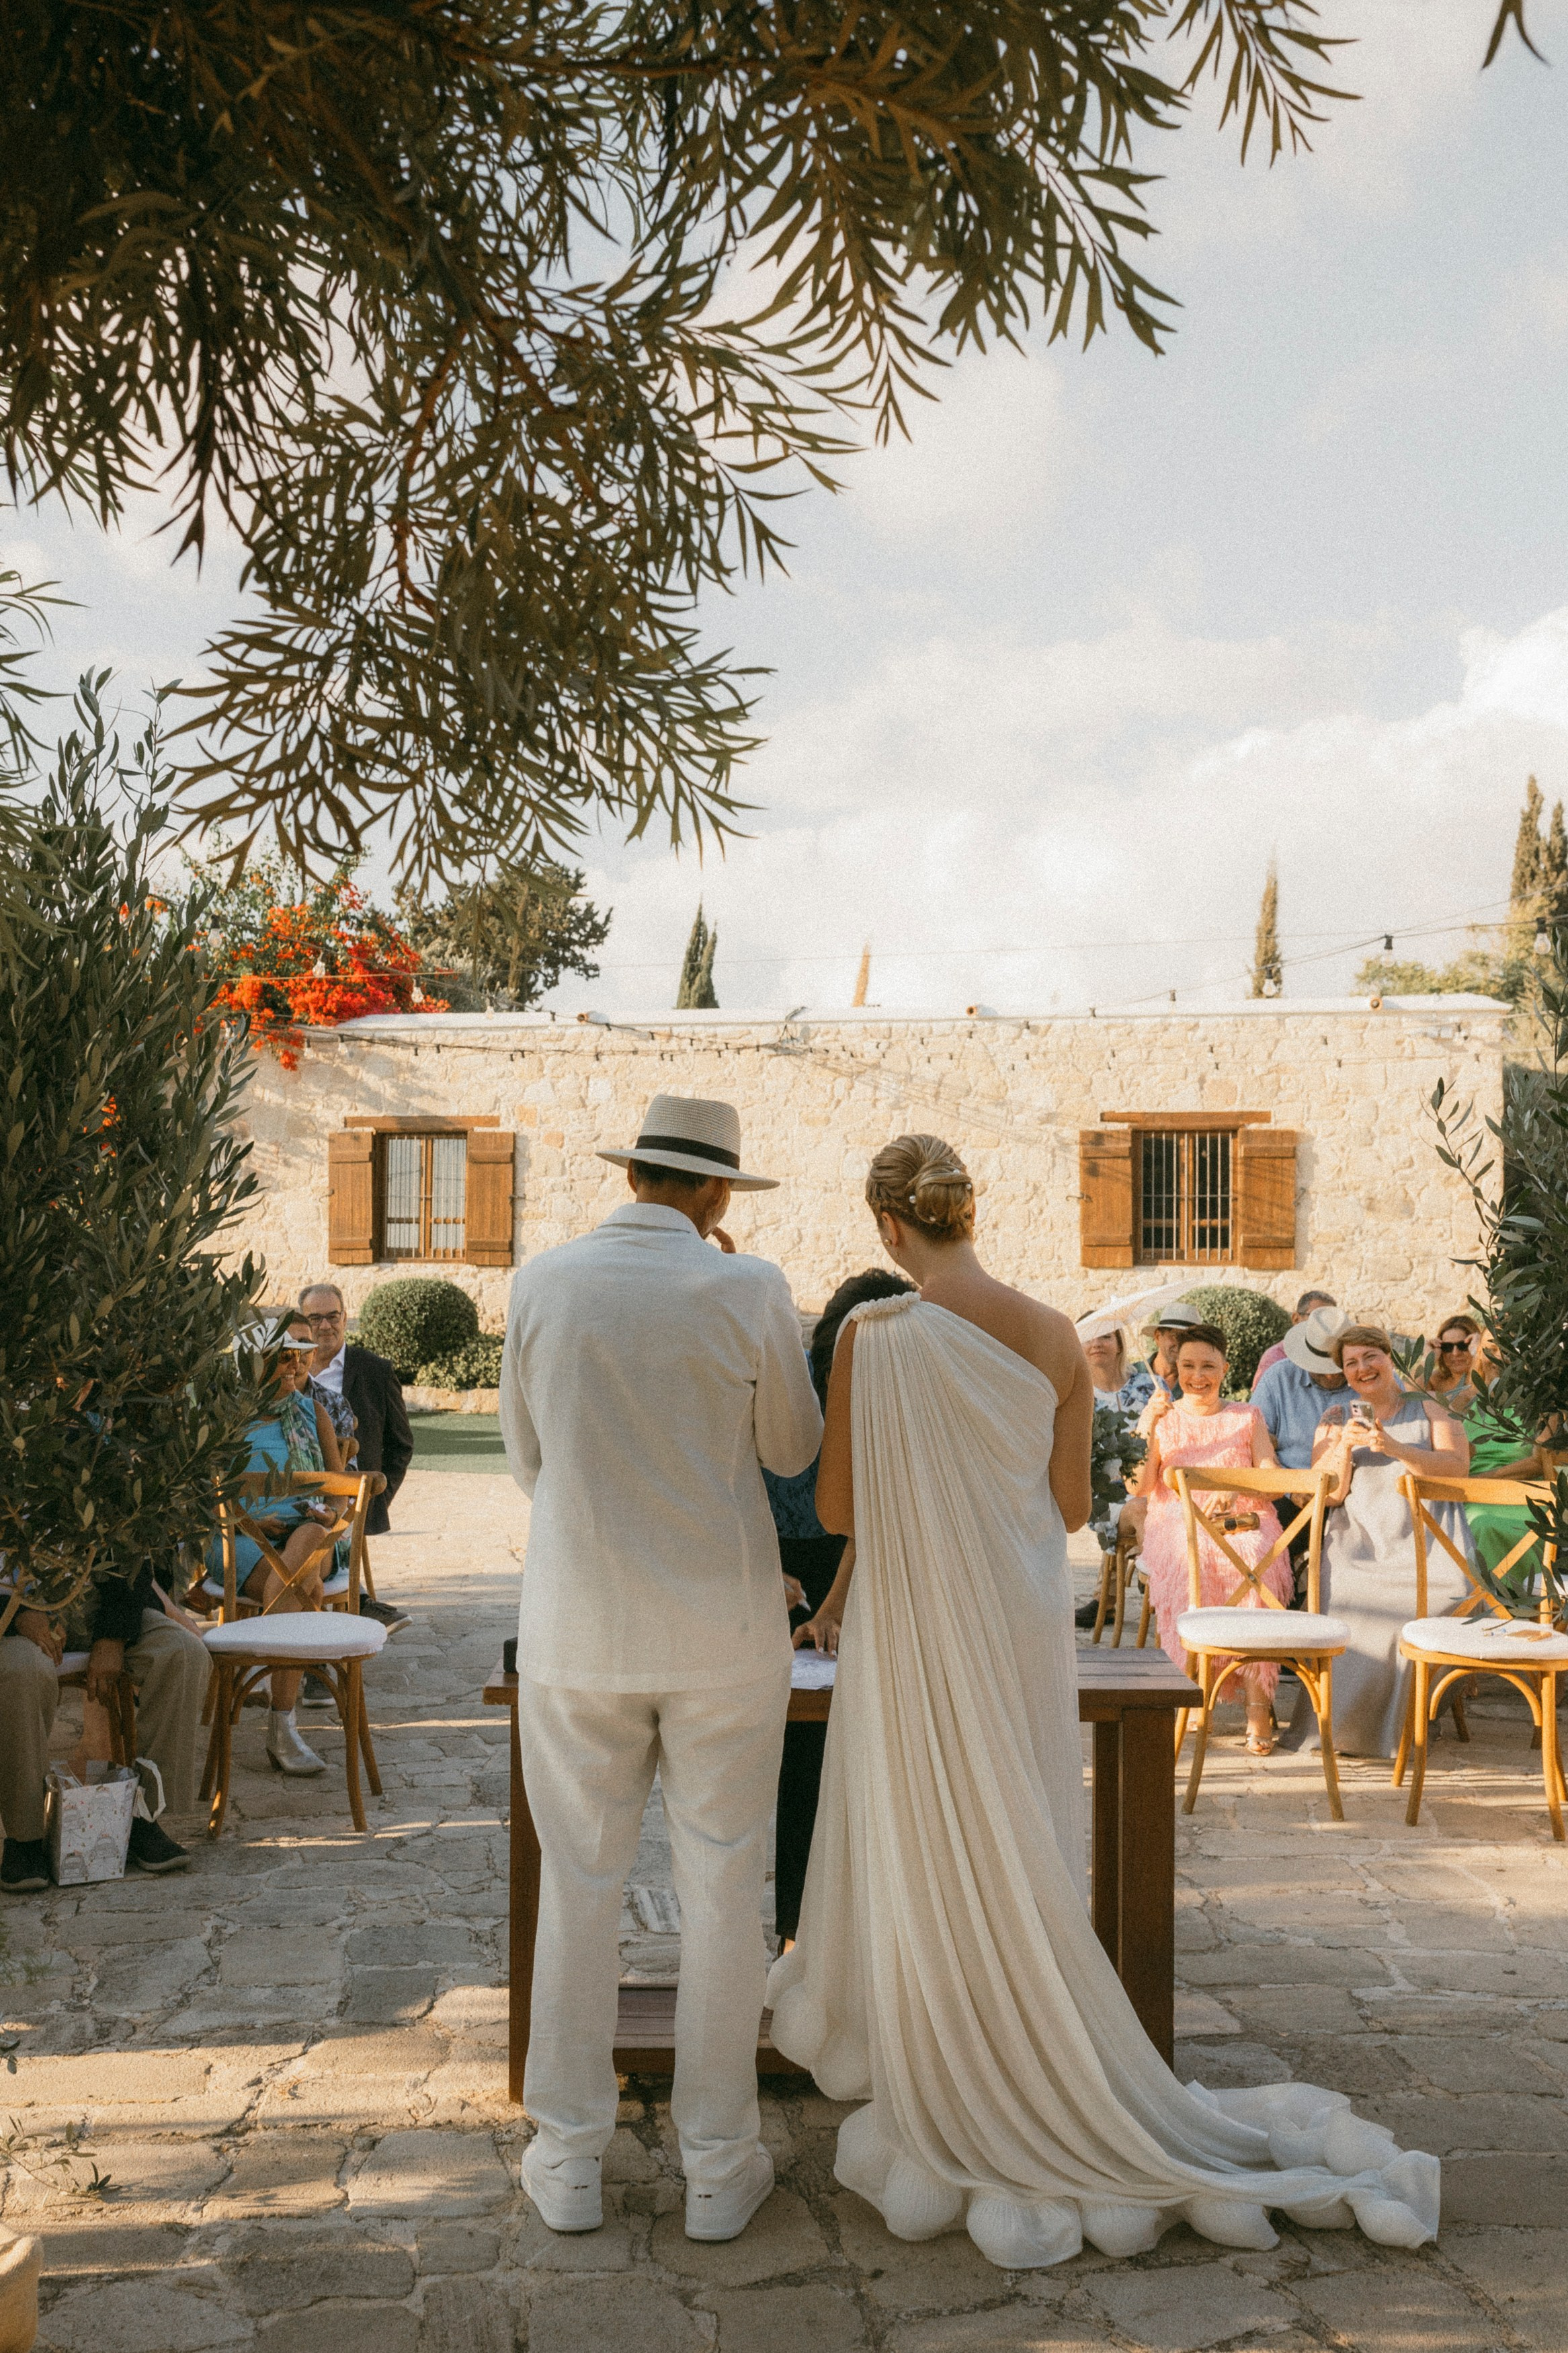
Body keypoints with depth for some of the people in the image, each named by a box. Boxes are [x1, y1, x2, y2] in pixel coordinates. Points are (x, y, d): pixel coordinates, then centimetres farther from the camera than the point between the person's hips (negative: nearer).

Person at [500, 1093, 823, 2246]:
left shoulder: (541, 1283, -3)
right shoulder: (748, 1291, -9)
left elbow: (528, 1458, 8)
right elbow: (794, 1450, 5)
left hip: (579, 1629, 2)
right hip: (723, 1631, -1)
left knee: (580, 1887, 12)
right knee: (723, 1890, 10)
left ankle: (570, 2161, 22)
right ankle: (719, 2166, 19)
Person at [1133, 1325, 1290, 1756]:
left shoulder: (1247, 1417, 18)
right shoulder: (1164, 1417, 16)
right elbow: (1142, 1489, 4)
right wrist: (1148, 1431, -9)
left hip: (1242, 1523, 0)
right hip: (1177, 1523, 0)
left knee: (1252, 1563, -36)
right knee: (1187, 1566, -38)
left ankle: (1258, 1705, -38)